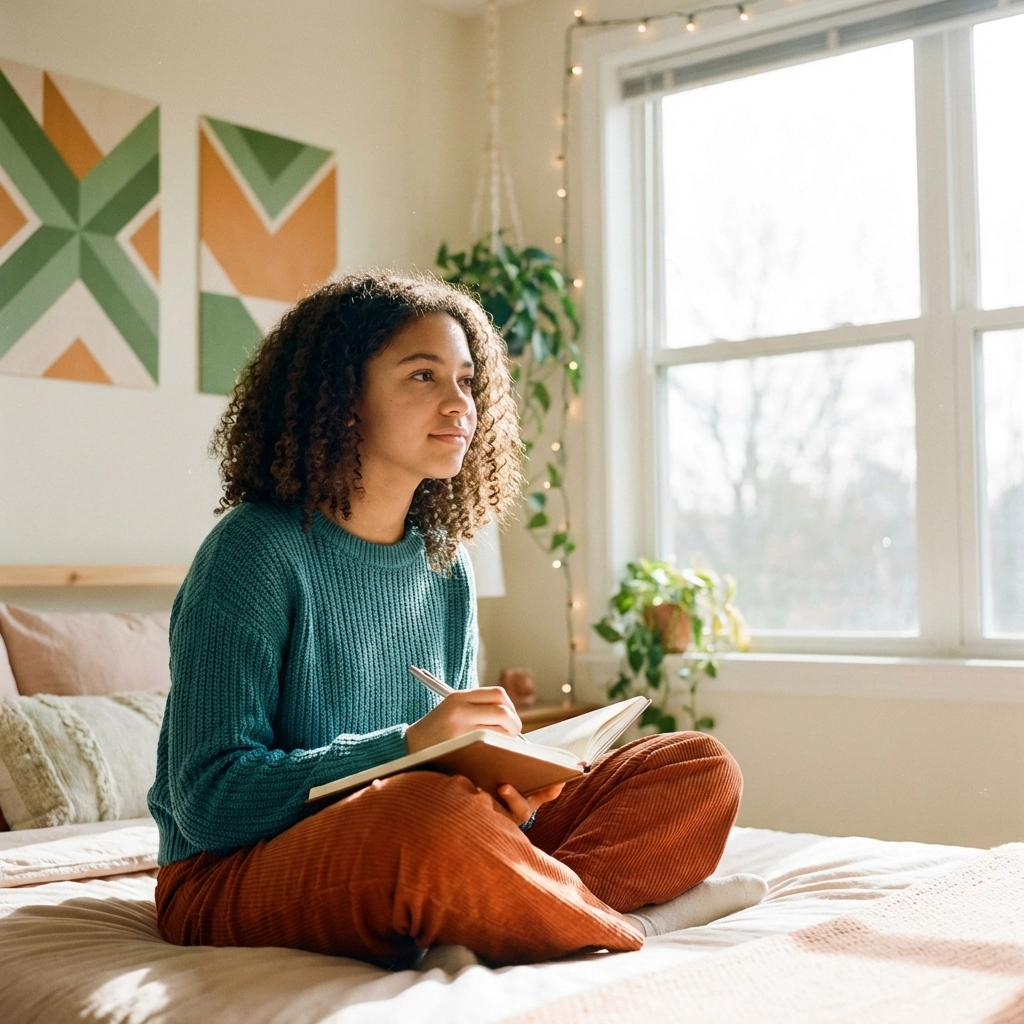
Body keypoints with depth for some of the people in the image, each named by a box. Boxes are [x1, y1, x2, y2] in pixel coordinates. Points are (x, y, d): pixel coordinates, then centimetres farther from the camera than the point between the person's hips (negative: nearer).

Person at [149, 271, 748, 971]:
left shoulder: (445, 568, 7)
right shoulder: (256, 551, -13)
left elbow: (457, 758, 12)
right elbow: (208, 801, -18)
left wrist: (503, 786, -12)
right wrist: (408, 748, -26)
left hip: (407, 861, 7)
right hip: (236, 876, -7)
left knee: (703, 772, -3)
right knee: (437, 814, -41)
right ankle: (620, 934, -15)